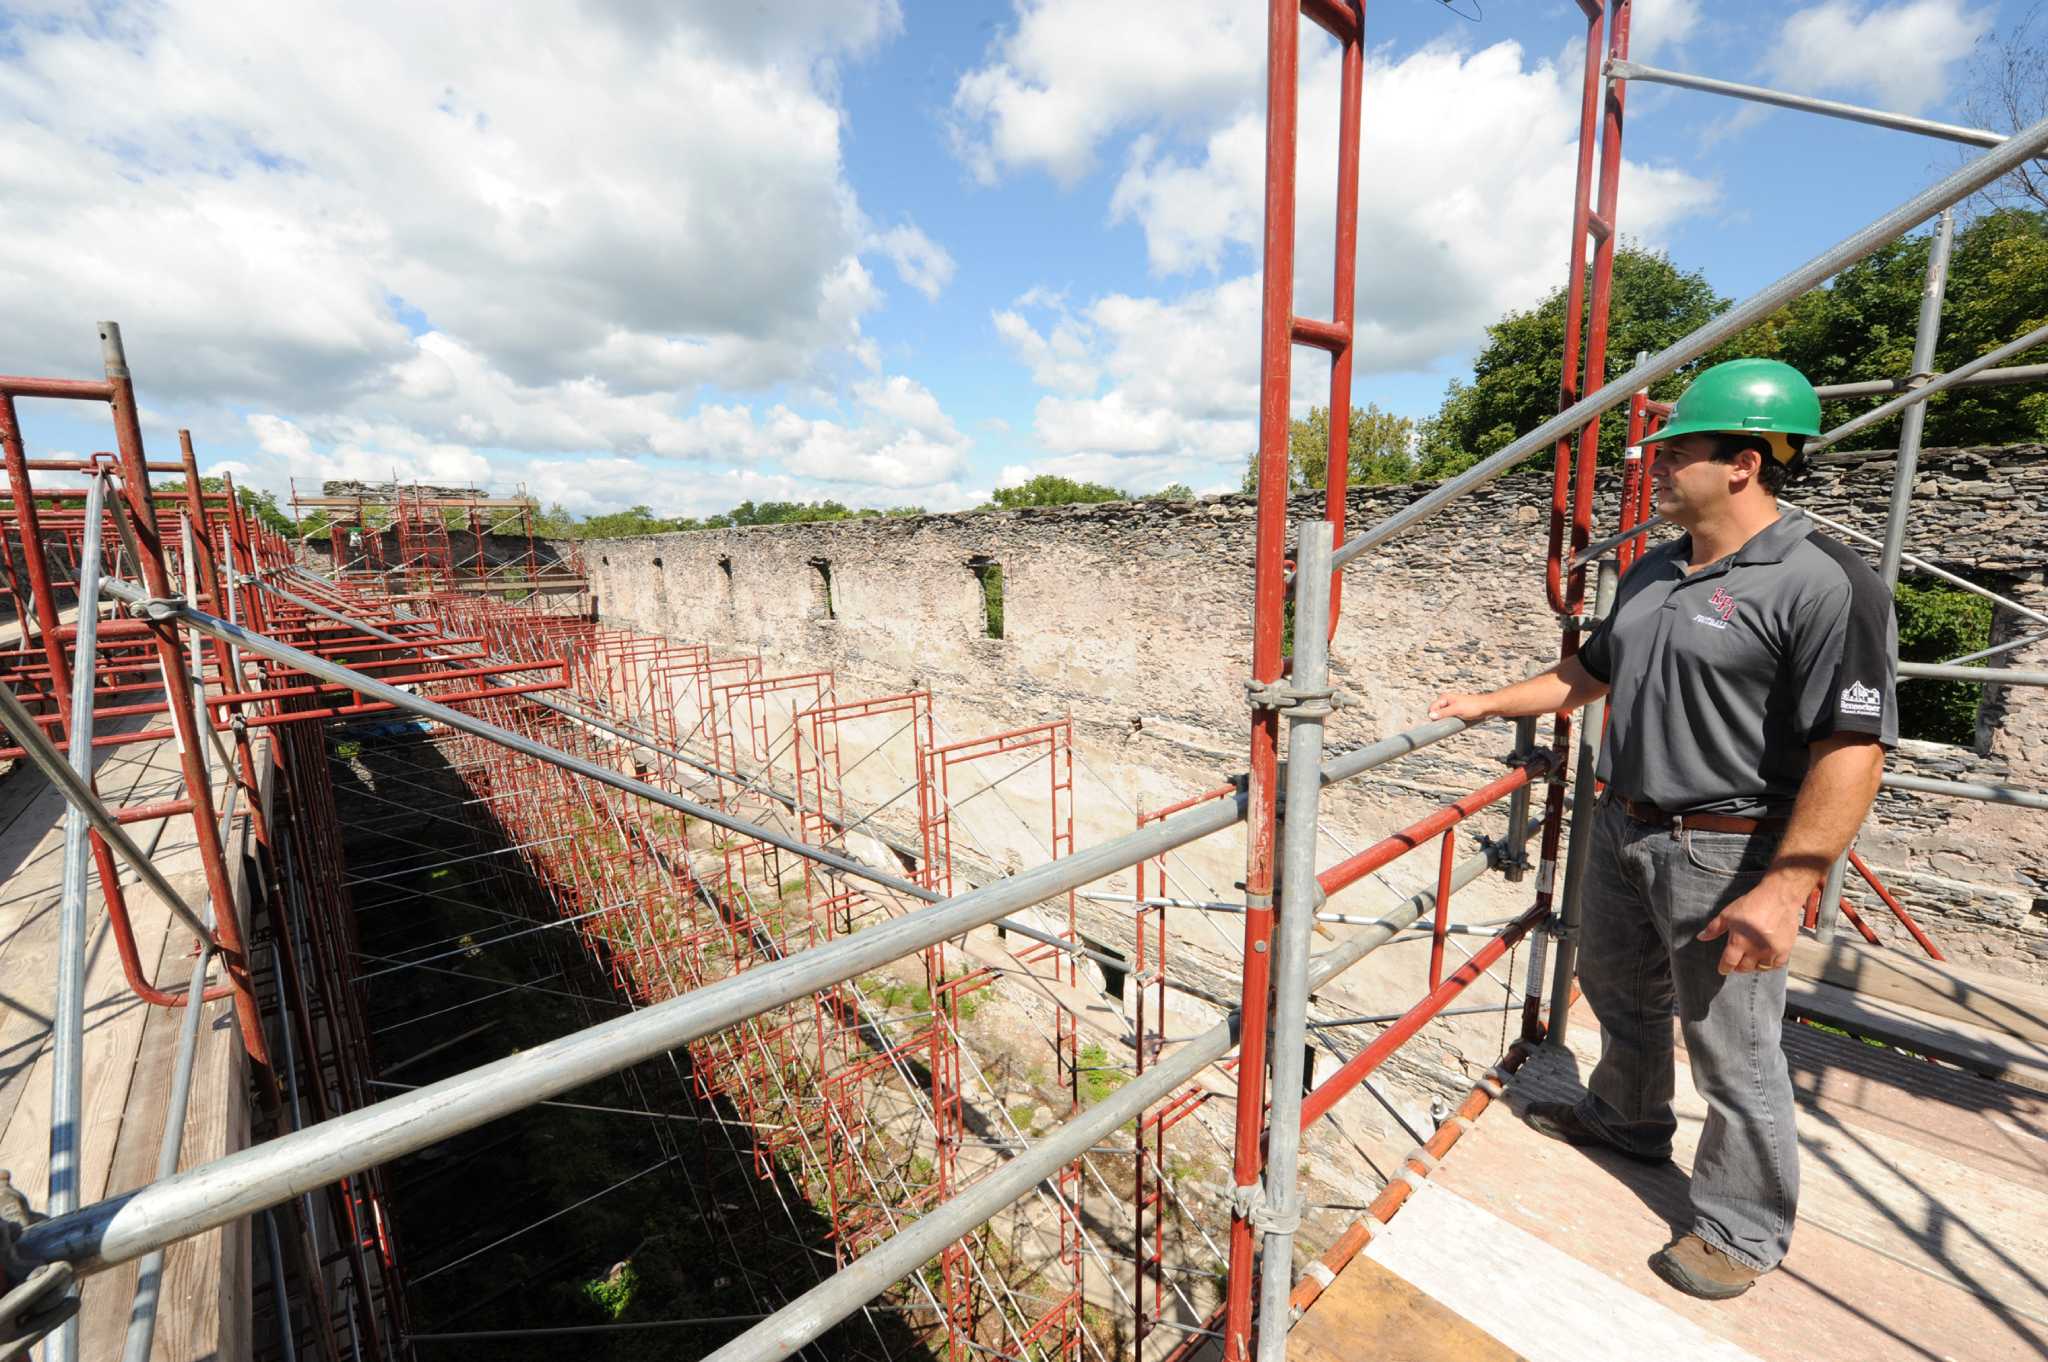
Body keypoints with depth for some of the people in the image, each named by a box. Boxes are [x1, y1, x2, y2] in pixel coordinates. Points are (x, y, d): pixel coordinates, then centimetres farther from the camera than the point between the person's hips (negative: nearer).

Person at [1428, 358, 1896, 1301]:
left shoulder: (1824, 586, -18)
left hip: (1724, 852, -7)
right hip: (1623, 830, 8)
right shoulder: (1652, 571, 7)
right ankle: (1627, 1119, 50)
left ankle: (1743, 1230, 32)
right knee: (1619, 992, 25)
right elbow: (1590, 672, 18)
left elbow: (1852, 752, -22)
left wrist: (1786, 887, -25)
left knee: (1732, 1051, 9)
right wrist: (1488, 704, 16)